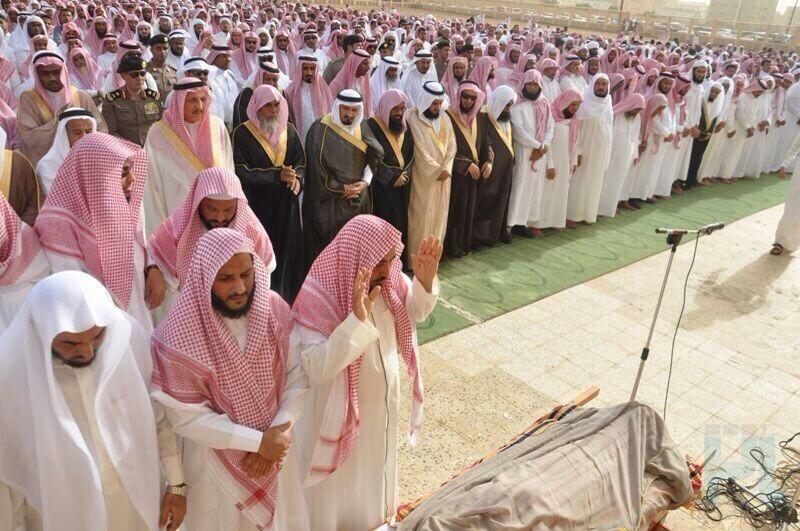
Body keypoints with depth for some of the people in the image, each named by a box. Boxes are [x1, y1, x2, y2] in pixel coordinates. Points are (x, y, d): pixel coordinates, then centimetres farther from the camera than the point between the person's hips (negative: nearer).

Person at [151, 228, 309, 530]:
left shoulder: (275, 309, -13)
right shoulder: (179, 334, -23)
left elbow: (299, 377, -8)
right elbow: (186, 416, -19)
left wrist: (276, 434, -18)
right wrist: (257, 441, -19)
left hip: (275, 449, 3)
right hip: (218, 459, -3)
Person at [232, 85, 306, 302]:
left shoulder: (289, 131, 10)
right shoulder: (242, 133, -4)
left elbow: (300, 162, 12)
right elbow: (241, 172, -11)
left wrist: (297, 179, -11)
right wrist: (277, 175, -17)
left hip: (286, 207, 4)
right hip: (256, 207, -4)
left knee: (287, 253, 6)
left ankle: (286, 300, 19)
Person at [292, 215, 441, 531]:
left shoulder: (388, 279, -15)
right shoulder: (318, 297, -32)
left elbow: (415, 313, 2)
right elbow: (317, 368, -37)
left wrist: (424, 280, -19)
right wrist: (357, 318, -47)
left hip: (382, 400, 6)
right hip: (339, 410, -6)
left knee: (375, 467, 31)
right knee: (339, 483, 20)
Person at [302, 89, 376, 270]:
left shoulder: (362, 127, 5)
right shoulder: (320, 130, -13)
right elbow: (317, 166, -13)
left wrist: (365, 181, -6)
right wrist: (341, 189, -11)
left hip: (359, 197, 6)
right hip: (329, 199, -5)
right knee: (328, 245, 0)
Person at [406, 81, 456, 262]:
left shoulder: (445, 120, 9)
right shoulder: (413, 119, -10)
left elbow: (451, 146, 5)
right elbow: (420, 150, -15)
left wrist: (446, 169, -9)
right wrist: (436, 170, -16)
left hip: (443, 176, 6)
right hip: (424, 177, -6)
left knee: (439, 215, 10)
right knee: (422, 217, -3)